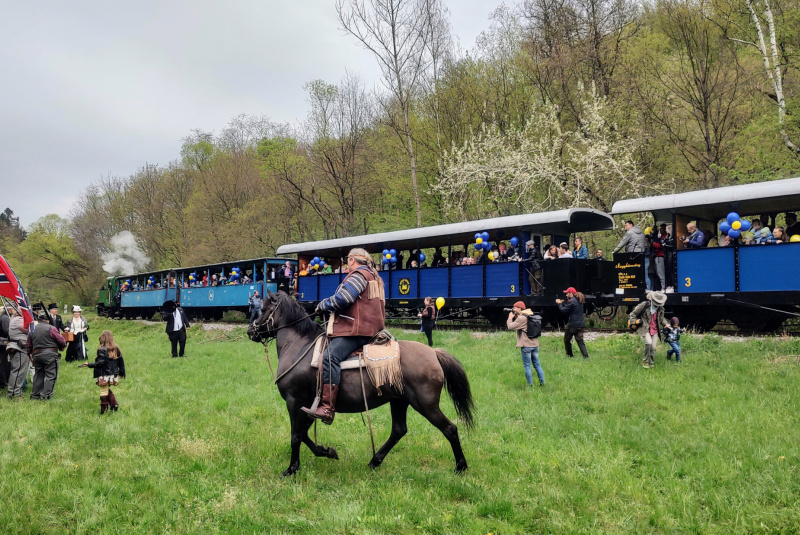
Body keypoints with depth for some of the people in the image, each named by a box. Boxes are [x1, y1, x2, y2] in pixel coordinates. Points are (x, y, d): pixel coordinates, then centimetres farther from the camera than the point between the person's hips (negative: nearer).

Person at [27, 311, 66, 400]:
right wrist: (62, 347, 12)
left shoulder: (32, 329, 10)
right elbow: (61, 341, -10)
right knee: (51, 375, 0)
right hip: (50, 354, -6)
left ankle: (35, 394, 19)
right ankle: (46, 395, -6)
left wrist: (30, 355, 28)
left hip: (36, 355, 6)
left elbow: (29, 345, 16)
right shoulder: (51, 328, -9)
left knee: (38, 374, 17)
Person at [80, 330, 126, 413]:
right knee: (108, 389, 25)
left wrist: (88, 364, -14)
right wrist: (121, 372, 18)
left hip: (104, 376, -7)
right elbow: (121, 361, 9)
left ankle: (103, 411, 8)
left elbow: (100, 363, -21)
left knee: (104, 391, 2)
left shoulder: (102, 350, -15)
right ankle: (114, 404, 13)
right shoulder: (116, 348, 4)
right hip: (113, 375, 7)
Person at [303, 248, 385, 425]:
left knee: (330, 356, -25)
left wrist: (323, 305, 1)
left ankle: (328, 408, -37)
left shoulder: (358, 275, -5)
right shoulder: (373, 276, 28)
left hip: (356, 329, -11)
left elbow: (341, 299, -16)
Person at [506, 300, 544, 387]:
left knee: (527, 366, 0)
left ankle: (530, 385, 1)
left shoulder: (521, 318, -15)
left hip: (526, 346, -8)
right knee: (537, 364, 13)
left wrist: (510, 317, -1)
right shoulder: (531, 315, 14)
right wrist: (515, 316, 11)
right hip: (535, 344, 8)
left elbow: (510, 327, -16)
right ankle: (542, 382, 13)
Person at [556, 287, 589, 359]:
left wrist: (559, 303, 2)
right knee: (580, 341, 5)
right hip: (580, 325, 8)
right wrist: (562, 303, 16)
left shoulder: (572, 301, -14)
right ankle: (586, 355, -9)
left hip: (572, 325, -8)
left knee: (567, 340, 12)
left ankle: (569, 355, 19)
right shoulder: (579, 301, 15)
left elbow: (564, 311, -12)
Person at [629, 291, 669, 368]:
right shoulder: (644, 305, -11)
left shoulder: (660, 308, 6)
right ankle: (645, 361, -8)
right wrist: (633, 323, -9)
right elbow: (633, 314, -4)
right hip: (645, 329, -5)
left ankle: (651, 363, 16)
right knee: (648, 343, -25)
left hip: (655, 330, 5)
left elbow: (661, 318, 23)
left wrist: (665, 324, 4)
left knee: (653, 347, -2)